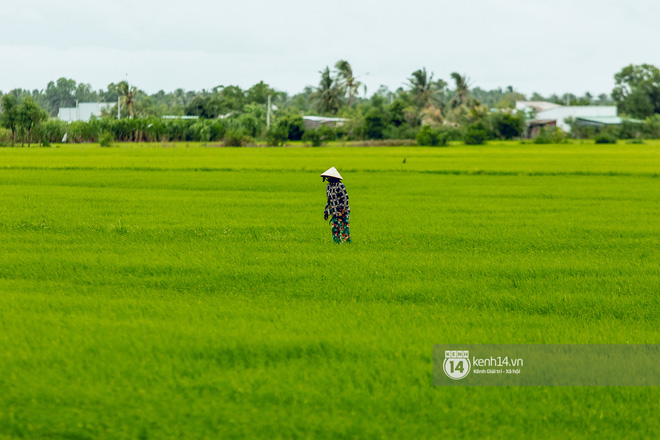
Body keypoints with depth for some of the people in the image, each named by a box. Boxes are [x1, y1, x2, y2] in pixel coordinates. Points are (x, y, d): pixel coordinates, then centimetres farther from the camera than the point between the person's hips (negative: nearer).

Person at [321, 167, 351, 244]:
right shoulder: (329, 186, 11)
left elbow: (345, 199, -15)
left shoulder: (340, 185, -14)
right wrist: (326, 211, 20)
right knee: (335, 230, 6)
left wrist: (342, 211, -19)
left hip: (343, 212, -8)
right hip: (335, 213, 8)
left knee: (344, 229, -8)